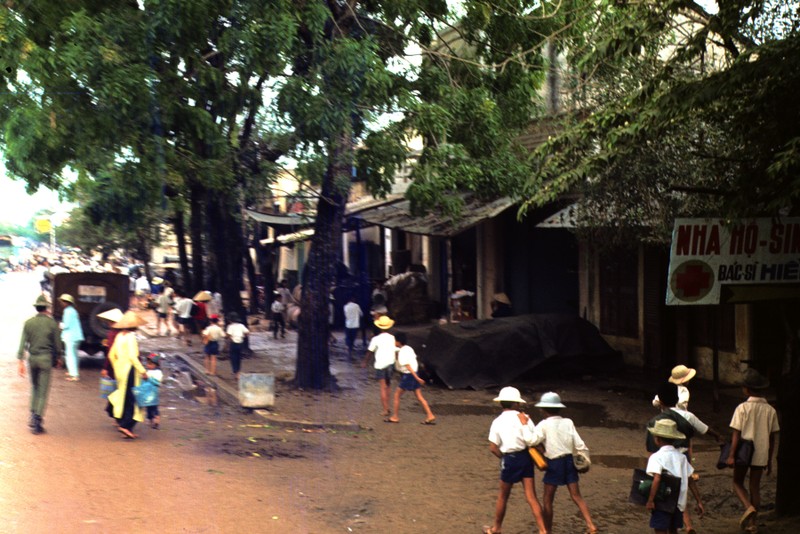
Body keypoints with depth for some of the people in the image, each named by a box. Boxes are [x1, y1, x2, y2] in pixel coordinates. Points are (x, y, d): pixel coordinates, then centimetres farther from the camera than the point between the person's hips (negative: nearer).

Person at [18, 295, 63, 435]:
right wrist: (58, 358, 14)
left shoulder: (29, 323, 1)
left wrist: (21, 361, -2)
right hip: (46, 359, -3)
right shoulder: (52, 323, -5)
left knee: (34, 388, 20)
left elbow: (23, 343, -3)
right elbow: (57, 343, -1)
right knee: (43, 391, 0)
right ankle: (37, 418, -7)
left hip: (32, 358, 3)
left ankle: (33, 415, 15)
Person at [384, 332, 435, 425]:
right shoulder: (409, 348, 8)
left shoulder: (402, 353, -18)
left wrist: (417, 378, -26)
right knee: (419, 396, 9)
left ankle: (395, 417, 12)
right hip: (414, 374, 8)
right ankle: (430, 416, 4)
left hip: (408, 375, -8)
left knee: (397, 395, 6)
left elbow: (408, 366, -22)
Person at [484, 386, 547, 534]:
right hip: (526, 457, 1)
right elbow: (534, 441, -9)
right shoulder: (524, 418, -4)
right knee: (531, 497, 3)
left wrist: (503, 457, 9)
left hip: (509, 459, -1)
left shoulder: (498, 422, -4)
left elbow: (493, 448, -6)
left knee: (503, 496, 17)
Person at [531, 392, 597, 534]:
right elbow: (578, 443, -1)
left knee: (547, 500, 9)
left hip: (554, 463, -4)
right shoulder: (568, 422, 0)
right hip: (569, 461, 4)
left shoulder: (544, 425, -12)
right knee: (576, 496, 7)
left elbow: (533, 440, -21)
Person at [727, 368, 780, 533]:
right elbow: (772, 438, 5)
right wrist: (769, 460, 13)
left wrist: (731, 456, -10)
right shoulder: (771, 410, -1)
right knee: (755, 487, 13)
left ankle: (748, 507, -12)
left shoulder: (742, 408, -12)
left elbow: (736, 434, -13)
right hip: (761, 455, 3)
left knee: (738, 483, 14)